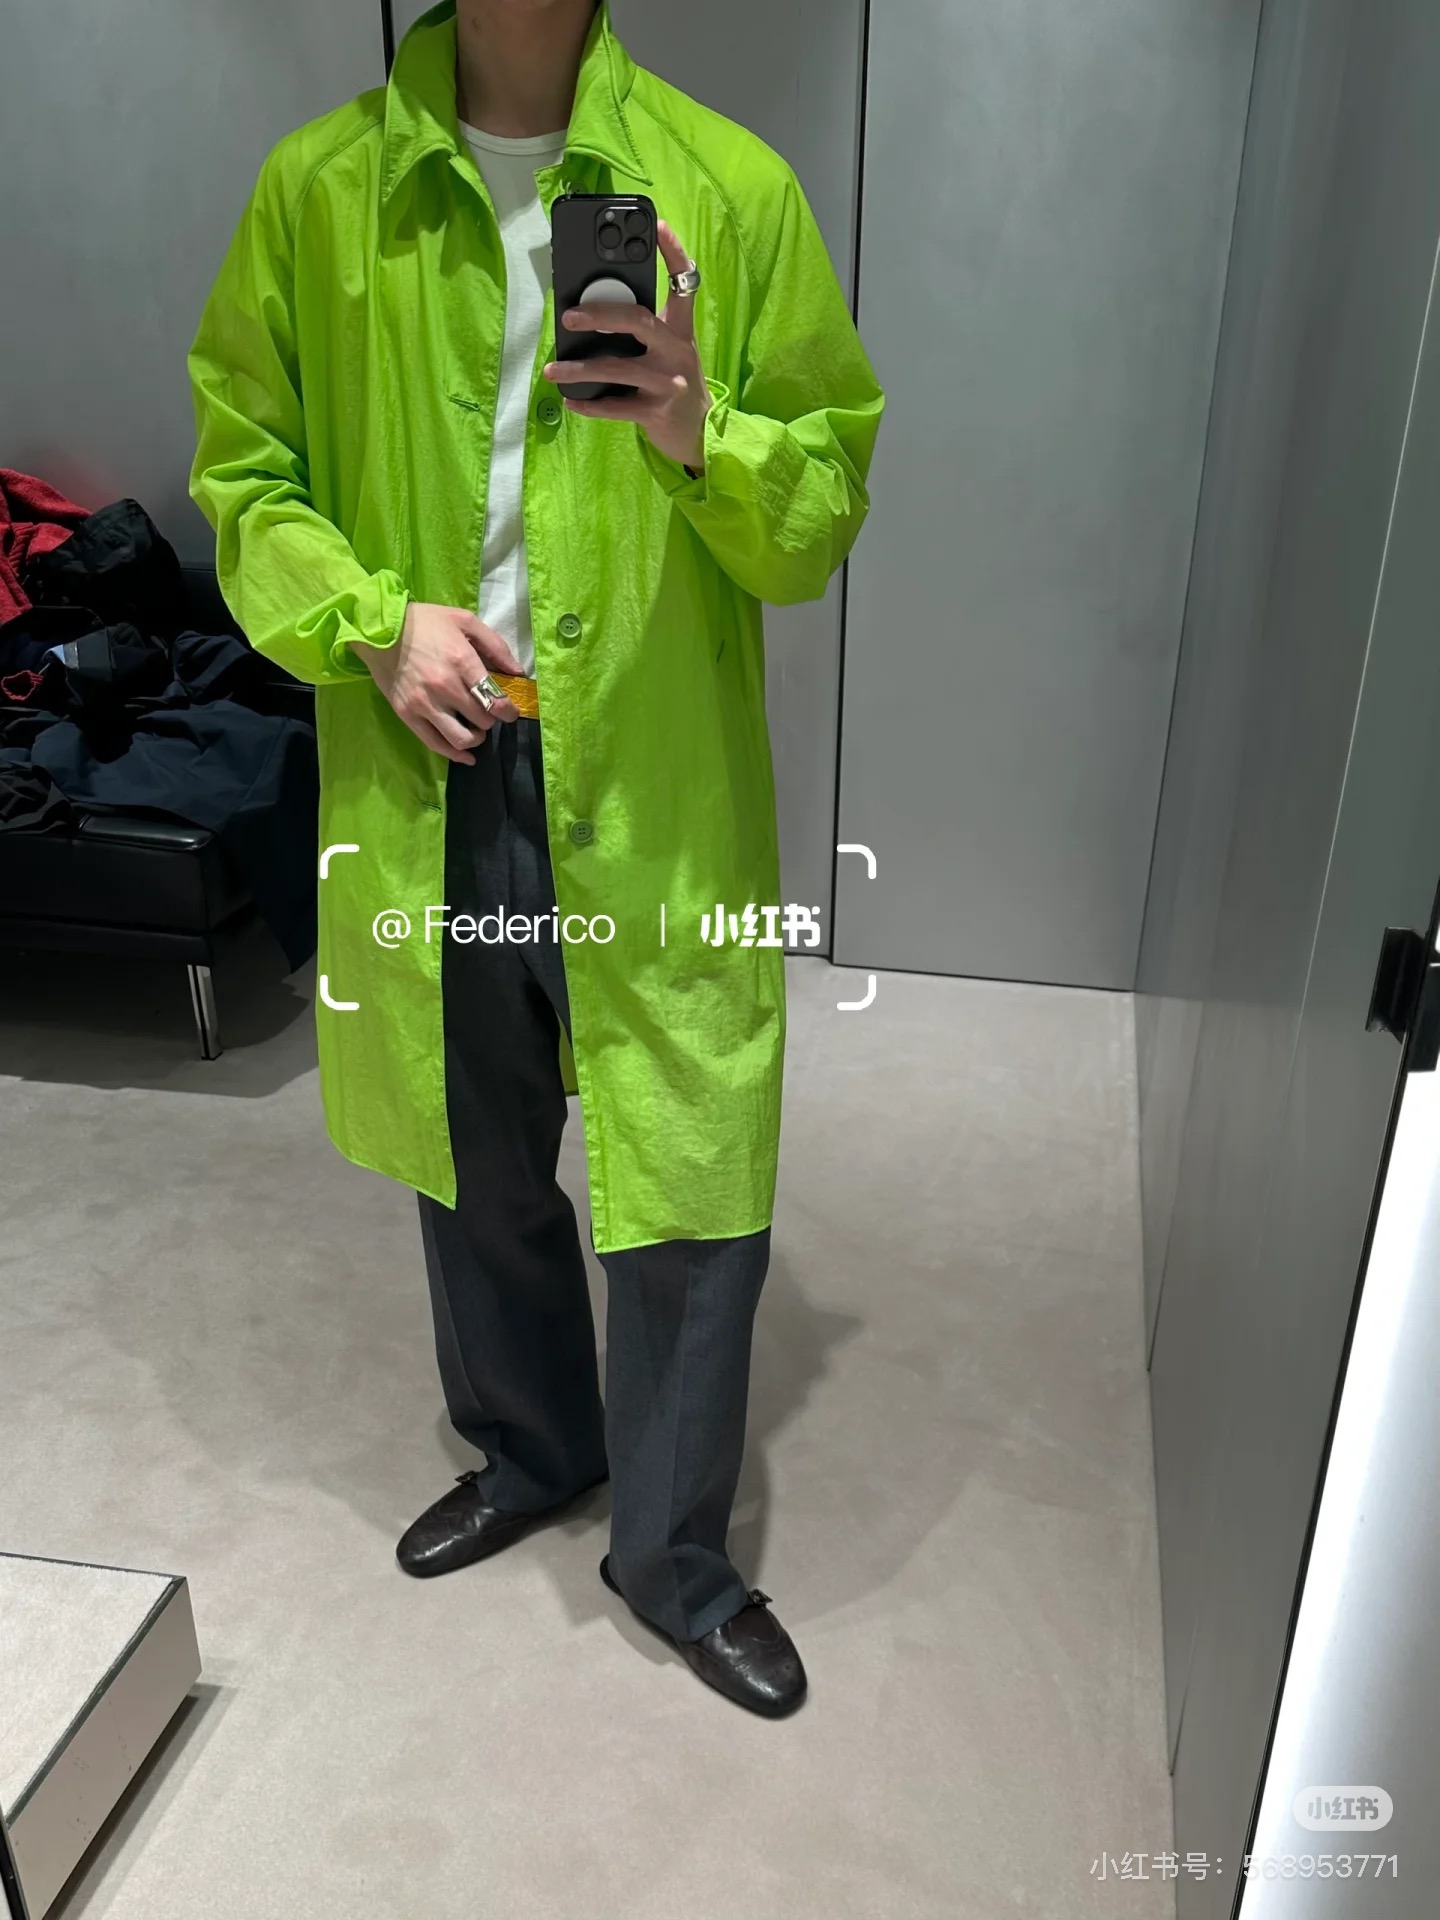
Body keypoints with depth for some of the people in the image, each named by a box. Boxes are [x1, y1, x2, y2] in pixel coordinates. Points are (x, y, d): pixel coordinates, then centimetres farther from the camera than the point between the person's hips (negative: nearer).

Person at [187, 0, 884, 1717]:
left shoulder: (732, 187, -1)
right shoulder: (316, 189, 3)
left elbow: (830, 504, 0)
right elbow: (244, 475, 7)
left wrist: (706, 441, -21)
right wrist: (375, 623, -11)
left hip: (658, 796, -2)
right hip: (424, 783, 2)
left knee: (692, 1189, 3)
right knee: (475, 1161, 19)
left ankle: (672, 1552, 30)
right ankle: (530, 1446, 48)